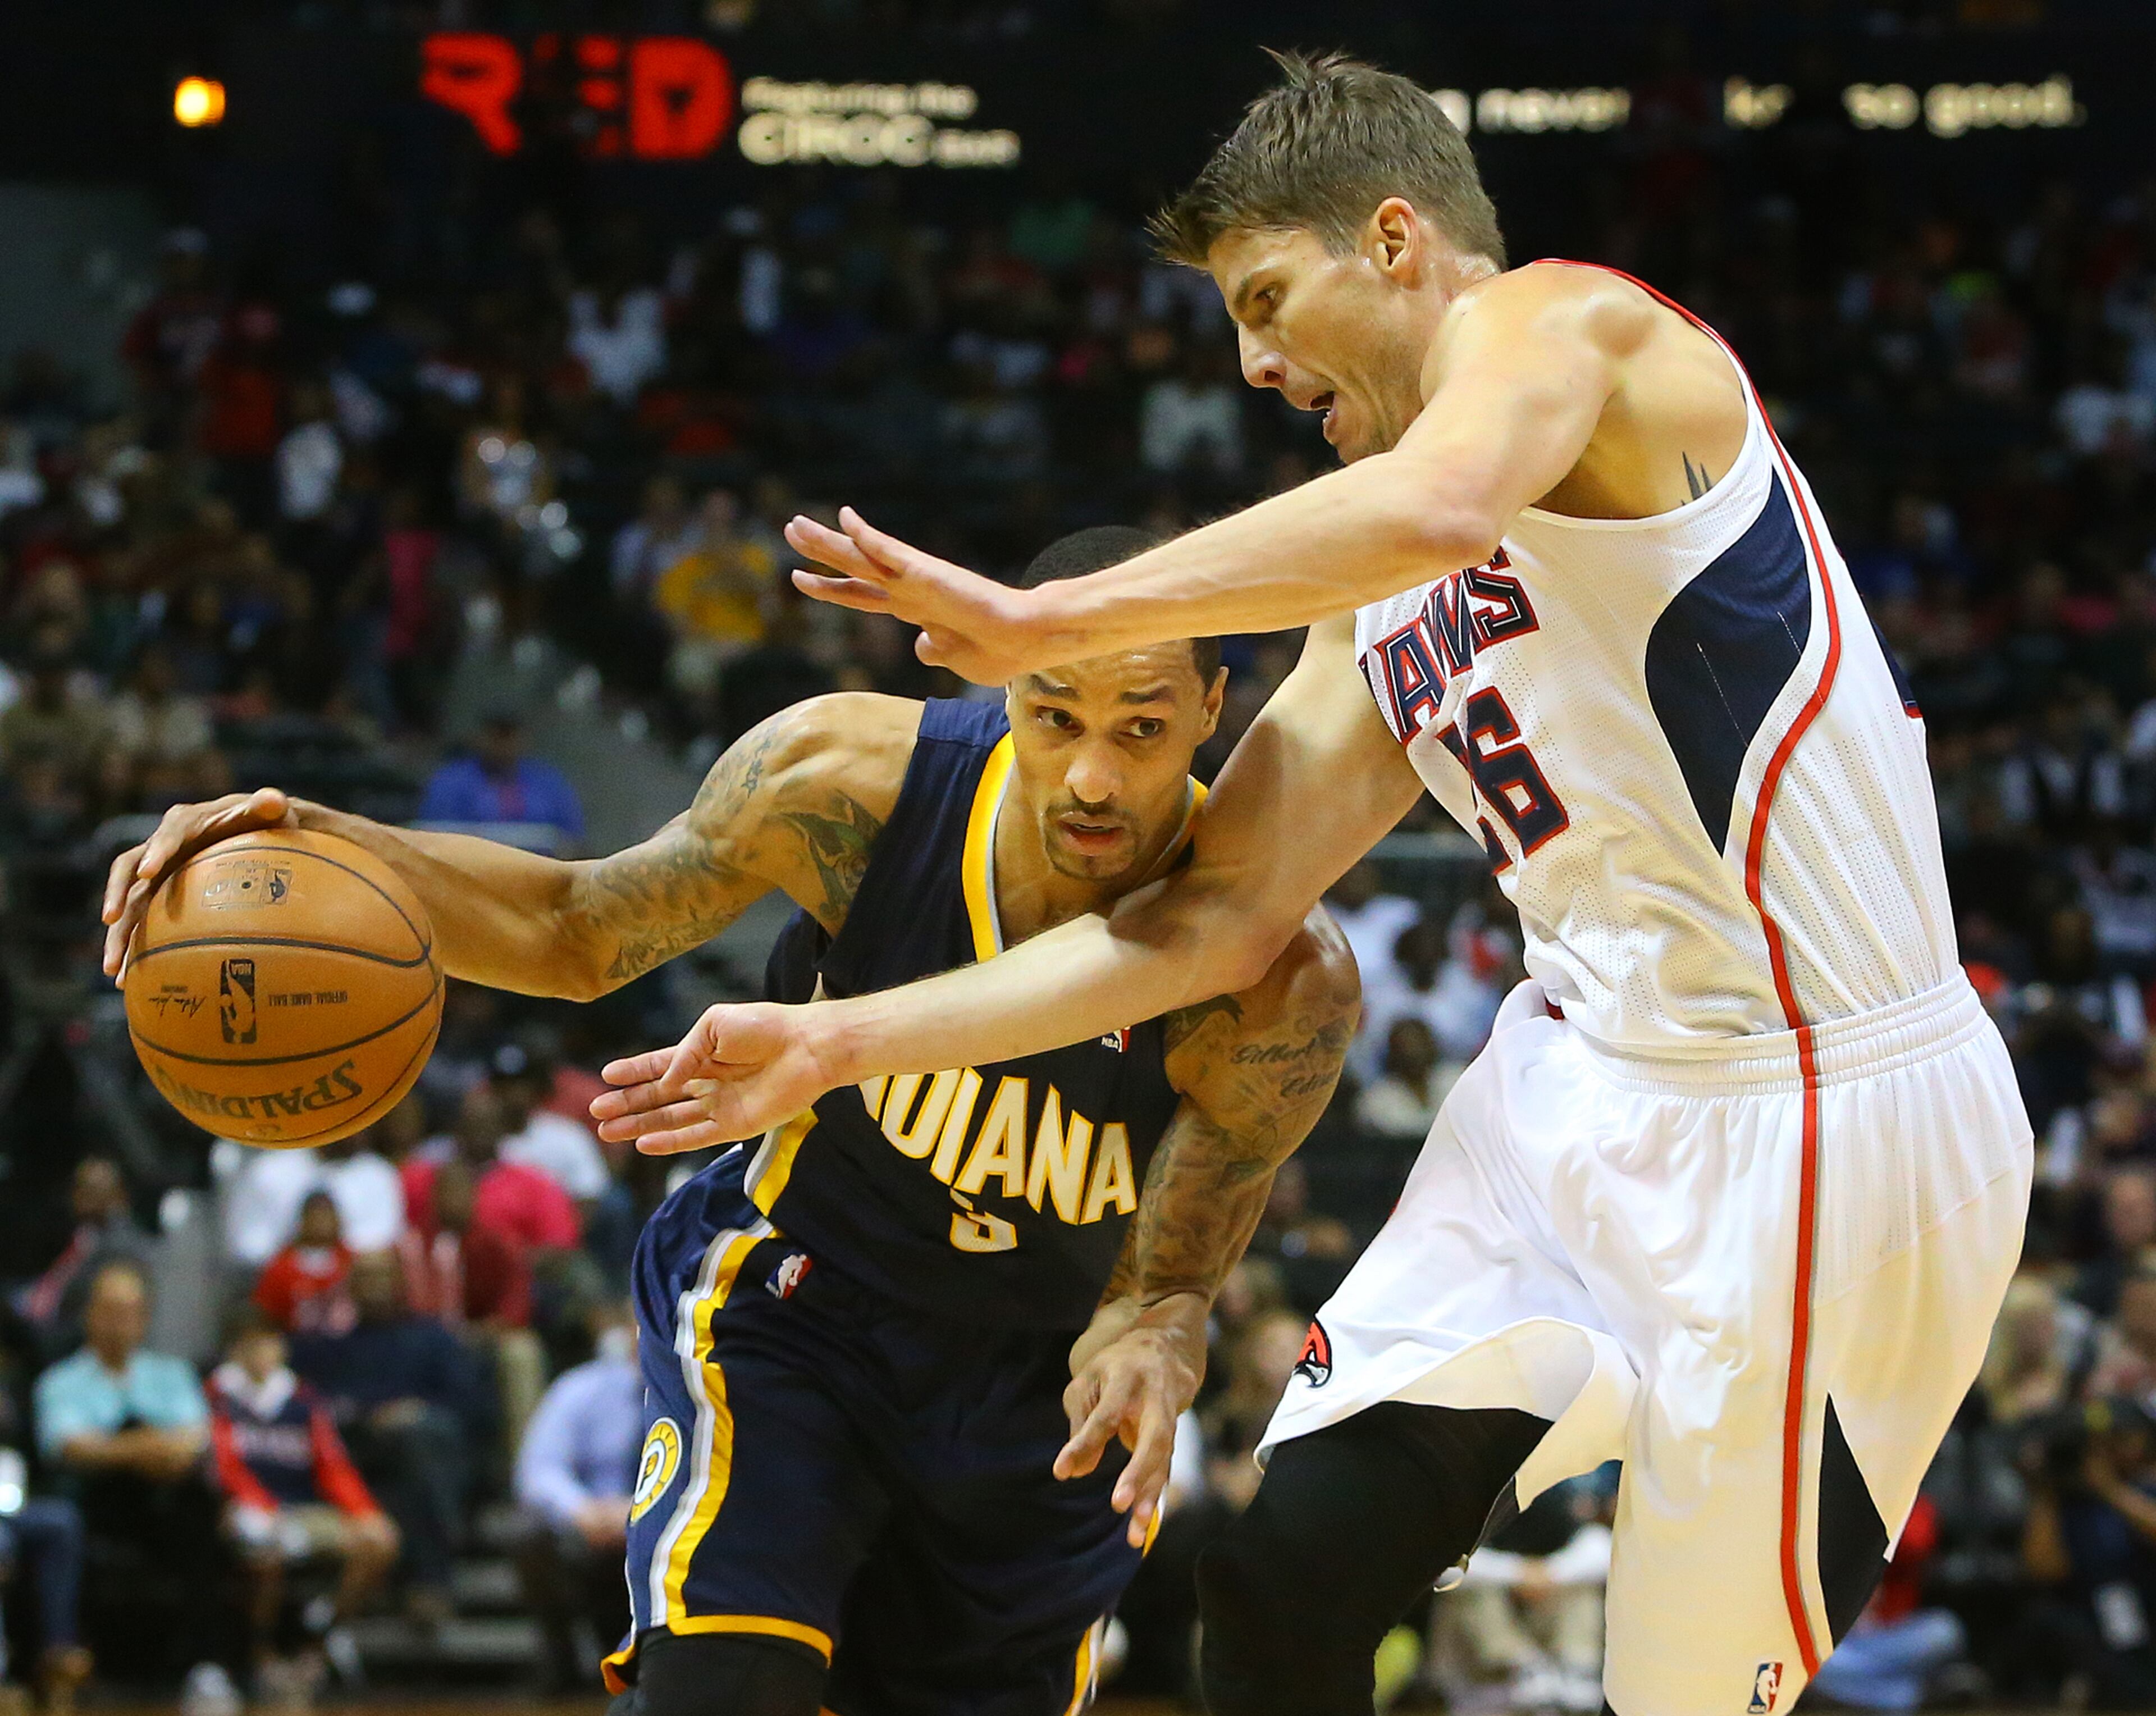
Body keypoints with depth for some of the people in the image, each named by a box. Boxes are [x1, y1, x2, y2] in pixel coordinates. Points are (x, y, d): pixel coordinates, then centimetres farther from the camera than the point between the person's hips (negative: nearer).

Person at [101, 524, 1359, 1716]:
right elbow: (579, 933, -10)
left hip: (1042, 1381, 1)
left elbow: (1168, 1287, -20)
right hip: (800, 1300, -1)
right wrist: (321, 847, -27)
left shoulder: (1282, 987, -28)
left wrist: (1148, 1356, -47)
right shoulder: (852, 781, -25)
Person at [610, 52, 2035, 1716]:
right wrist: (839, 1048, 12)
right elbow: (1217, 918, 17)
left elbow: (1441, 507, -32)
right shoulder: (1380, 618, 17)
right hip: (1589, 1080, 8)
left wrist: (1050, 622, -25)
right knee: (1285, 1578, 2)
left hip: (1820, 1125, -8)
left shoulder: (1556, 319, -8)